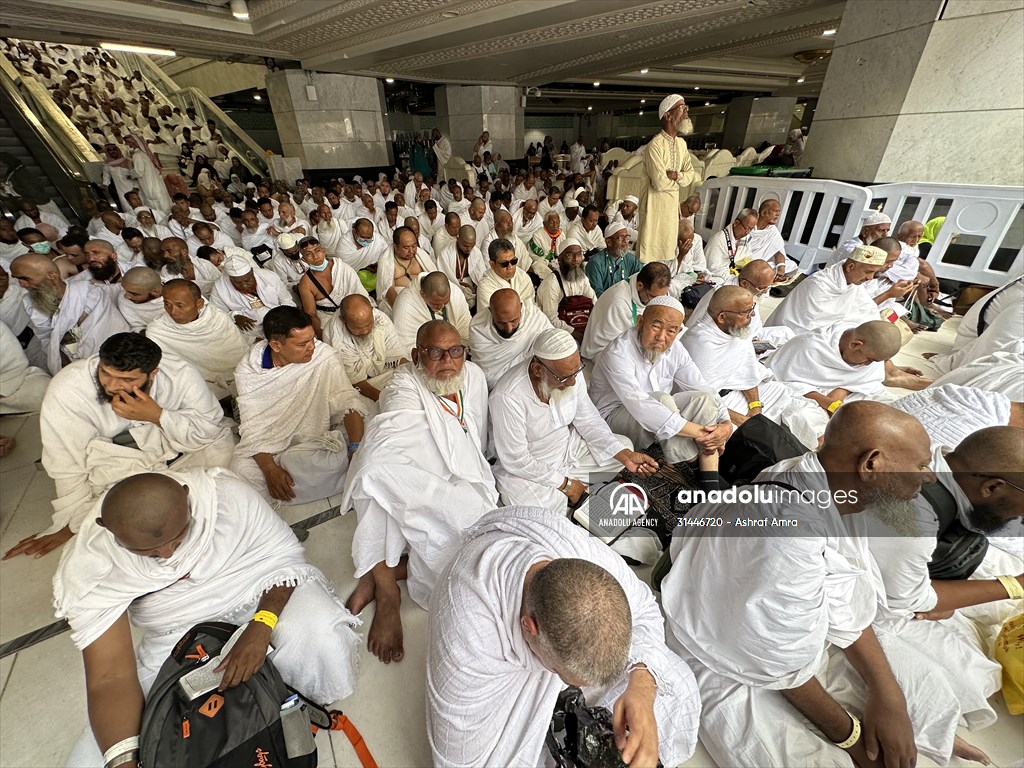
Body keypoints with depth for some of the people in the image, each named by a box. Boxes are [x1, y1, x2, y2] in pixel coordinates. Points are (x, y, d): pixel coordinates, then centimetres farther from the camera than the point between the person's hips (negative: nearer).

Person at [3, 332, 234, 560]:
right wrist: (72, 524, -9)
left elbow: (212, 430, -17)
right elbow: (67, 466, -16)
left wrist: (158, 416, -33)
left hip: (179, 453, 3)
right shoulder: (66, 389, -24)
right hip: (113, 468, -2)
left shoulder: (181, 375, -22)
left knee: (222, 444, -16)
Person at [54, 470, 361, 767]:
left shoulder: (228, 495, -25)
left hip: (266, 599, -2)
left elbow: (286, 558, -17)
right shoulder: (86, 571, -20)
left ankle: (311, 702, 2)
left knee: (319, 634, -32)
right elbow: (111, 676, -20)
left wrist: (260, 627, -32)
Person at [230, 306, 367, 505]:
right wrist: (269, 468, -24)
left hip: (314, 438, -1)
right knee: (242, 471, -27)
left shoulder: (325, 356, -16)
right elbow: (252, 424, -10)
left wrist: (357, 448, -31)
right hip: (267, 443, 1)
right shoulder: (247, 368, -10)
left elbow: (347, 401, -17)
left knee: (337, 460, -32)